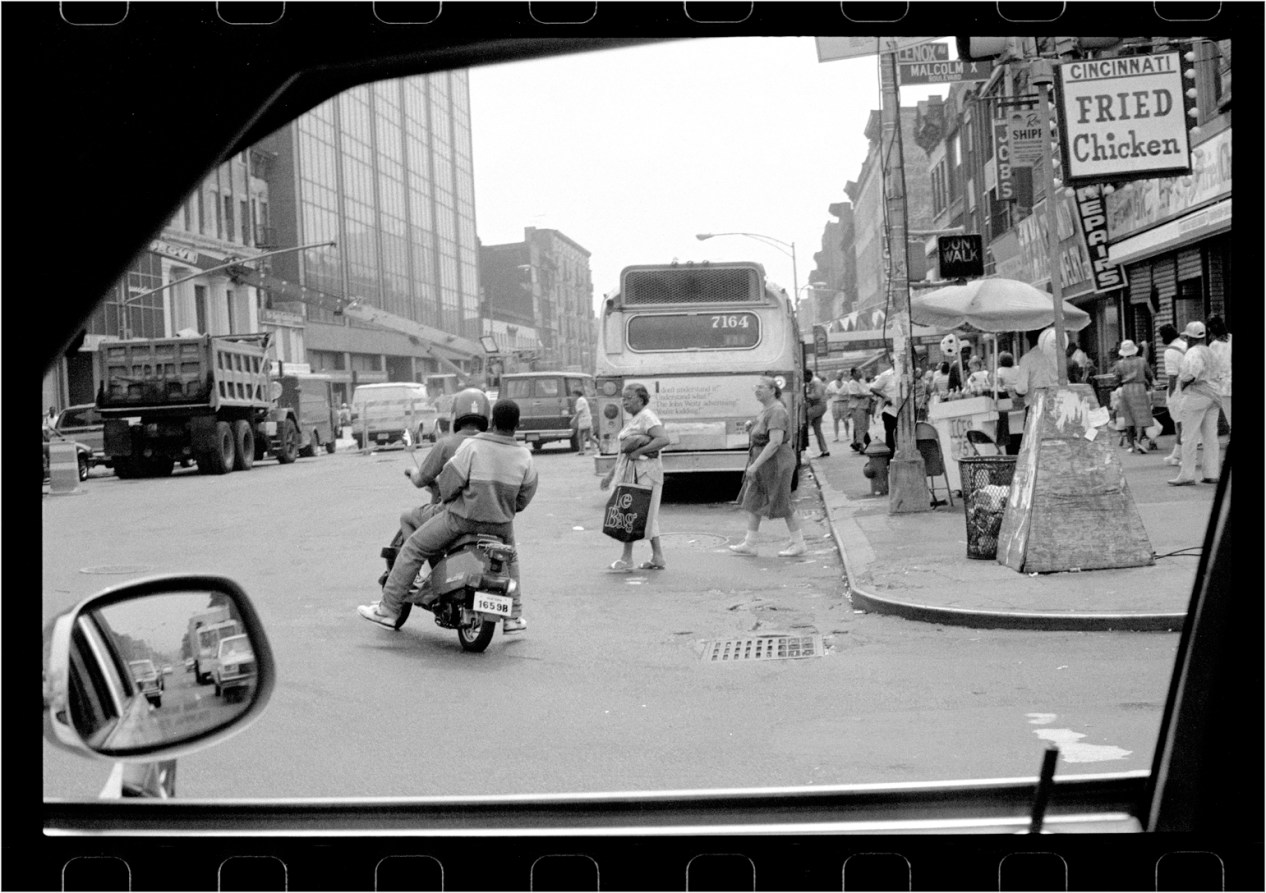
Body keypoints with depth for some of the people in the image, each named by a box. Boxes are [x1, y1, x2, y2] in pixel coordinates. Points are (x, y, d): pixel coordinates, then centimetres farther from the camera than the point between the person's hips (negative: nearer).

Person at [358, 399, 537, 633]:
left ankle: (388, 610, 10)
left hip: (464, 518, -4)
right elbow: (524, 496, 4)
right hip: (501, 523, 4)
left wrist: (445, 497, 7)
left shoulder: (473, 446, -18)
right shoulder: (524, 457, -6)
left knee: (413, 549, 9)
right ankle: (513, 617, 34)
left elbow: (449, 482, -15)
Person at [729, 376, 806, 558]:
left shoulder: (776, 412, -21)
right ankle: (749, 544, 14)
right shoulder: (767, 409, 10)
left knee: (782, 504, 0)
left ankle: (799, 544, 12)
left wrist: (755, 465, -26)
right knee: (752, 502, 9)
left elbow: (775, 442, -27)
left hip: (775, 462, -10)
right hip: (764, 463, 10)